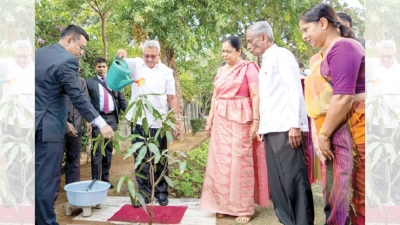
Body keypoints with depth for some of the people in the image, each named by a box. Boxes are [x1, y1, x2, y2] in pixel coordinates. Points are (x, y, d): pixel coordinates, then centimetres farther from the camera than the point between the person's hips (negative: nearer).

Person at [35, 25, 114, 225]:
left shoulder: (38, 54, 12)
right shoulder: (67, 60, -14)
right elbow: (78, 98, -19)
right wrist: (101, 124, -17)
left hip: (36, 125, 9)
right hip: (47, 127, -9)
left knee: (36, 178, 17)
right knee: (47, 180, 0)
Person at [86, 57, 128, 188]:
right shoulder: (89, 82, 4)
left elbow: (121, 99, 13)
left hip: (112, 118, 4)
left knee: (109, 150, 9)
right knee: (97, 150, -4)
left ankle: (106, 178, 19)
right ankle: (96, 180, 2)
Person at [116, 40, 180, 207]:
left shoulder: (166, 71, 0)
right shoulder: (136, 64, 4)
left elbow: (172, 98, 0)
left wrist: (177, 121, -4)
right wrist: (121, 54, -31)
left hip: (158, 123, -1)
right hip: (138, 122, 2)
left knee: (159, 160, 10)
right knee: (141, 160, 10)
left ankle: (161, 193, 23)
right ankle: (144, 194, 22)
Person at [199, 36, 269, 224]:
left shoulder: (248, 67, -4)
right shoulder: (221, 71, 15)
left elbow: (256, 96, -10)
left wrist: (256, 120, -16)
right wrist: (210, 119, 13)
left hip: (240, 119, -6)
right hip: (221, 120, 6)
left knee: (240, 161, -2)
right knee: (221, 160, 7)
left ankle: (244, 208, 10)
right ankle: (224, 204, 20)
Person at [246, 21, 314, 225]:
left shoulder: (281, 55, -2)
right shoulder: (265, 63, 22)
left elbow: (295, 89, -11)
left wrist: (295, 124, -18)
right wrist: (262, 126, 15)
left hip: (285, 128, -9)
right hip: (271, 129, 9)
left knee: (293, 178, -6)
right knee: (278, 180, 10)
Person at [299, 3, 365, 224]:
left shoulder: (342, 46, -10)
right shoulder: (323, 54, 16)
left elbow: (343, 97, -20)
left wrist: (324, 134, -12)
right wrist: (319, 136, 4)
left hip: (349, 131, -8)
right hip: (333, 131, 9)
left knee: (355, 191, 0)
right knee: (336, 191, 12)